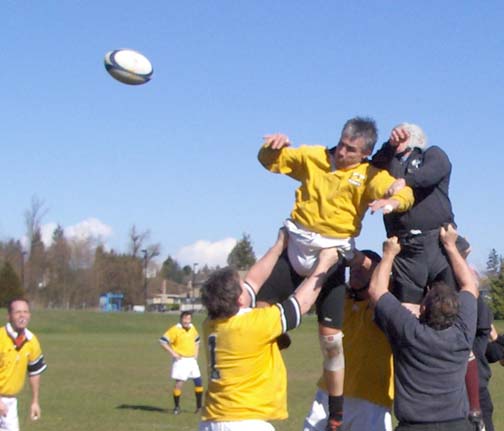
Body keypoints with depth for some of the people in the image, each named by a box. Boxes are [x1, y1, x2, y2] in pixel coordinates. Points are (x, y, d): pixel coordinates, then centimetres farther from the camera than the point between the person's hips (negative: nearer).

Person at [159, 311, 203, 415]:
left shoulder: (192, 328, 7)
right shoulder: (175, 329, -13)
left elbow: (197, 340, 26)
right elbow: (162, 341, -15)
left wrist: (196, 353, 13)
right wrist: (173, 353, -17)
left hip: (192, 360, 6)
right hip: (181, 360, -6)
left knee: (198, 382, 7)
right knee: (179, 383, -11)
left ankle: (199, 407, 20)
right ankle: (177, 407, 3)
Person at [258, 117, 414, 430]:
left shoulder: (370, 175, -4)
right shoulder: (314, 157, 5)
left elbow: (405, 193, -20)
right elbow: (271, 161, 14)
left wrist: (392, 201, -44)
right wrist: (273, 146, -10)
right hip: (295, 248, 3)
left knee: (331, 339, -5)